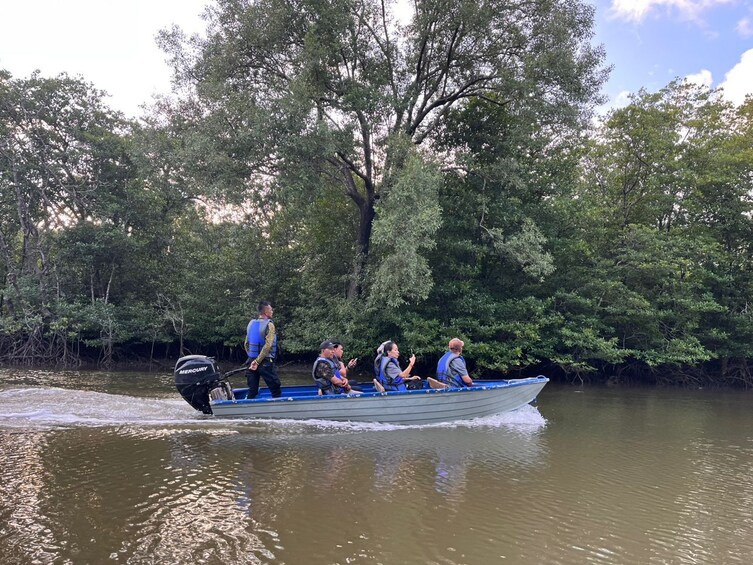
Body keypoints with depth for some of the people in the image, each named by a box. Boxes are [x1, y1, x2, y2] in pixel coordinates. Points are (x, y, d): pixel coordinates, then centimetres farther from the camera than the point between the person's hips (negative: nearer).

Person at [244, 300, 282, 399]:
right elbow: (267, 346, -21)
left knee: (252, 391, 10)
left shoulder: (251, 323, 9)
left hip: (252, 362, 6)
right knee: (276, 390, 2)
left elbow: (246, 344, 12)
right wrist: (258, 361, -17)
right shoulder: (269, 325, -11)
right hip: (265, 362, -6)